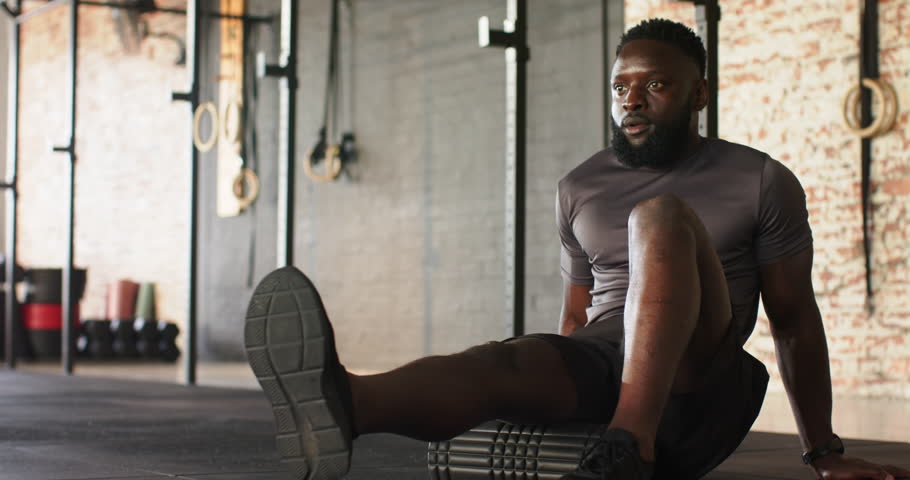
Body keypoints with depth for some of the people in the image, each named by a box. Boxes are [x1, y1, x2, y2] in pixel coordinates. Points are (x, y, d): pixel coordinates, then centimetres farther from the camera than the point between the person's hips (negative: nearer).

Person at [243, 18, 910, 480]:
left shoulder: (760, 182, 9)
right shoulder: (581, 188, 19)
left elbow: (795, 318, 11)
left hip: (699, 385, -2)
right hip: (601, 371, 3)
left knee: (660, 216, -28)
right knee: (504, 361, -34)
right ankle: (342, 406, -67)